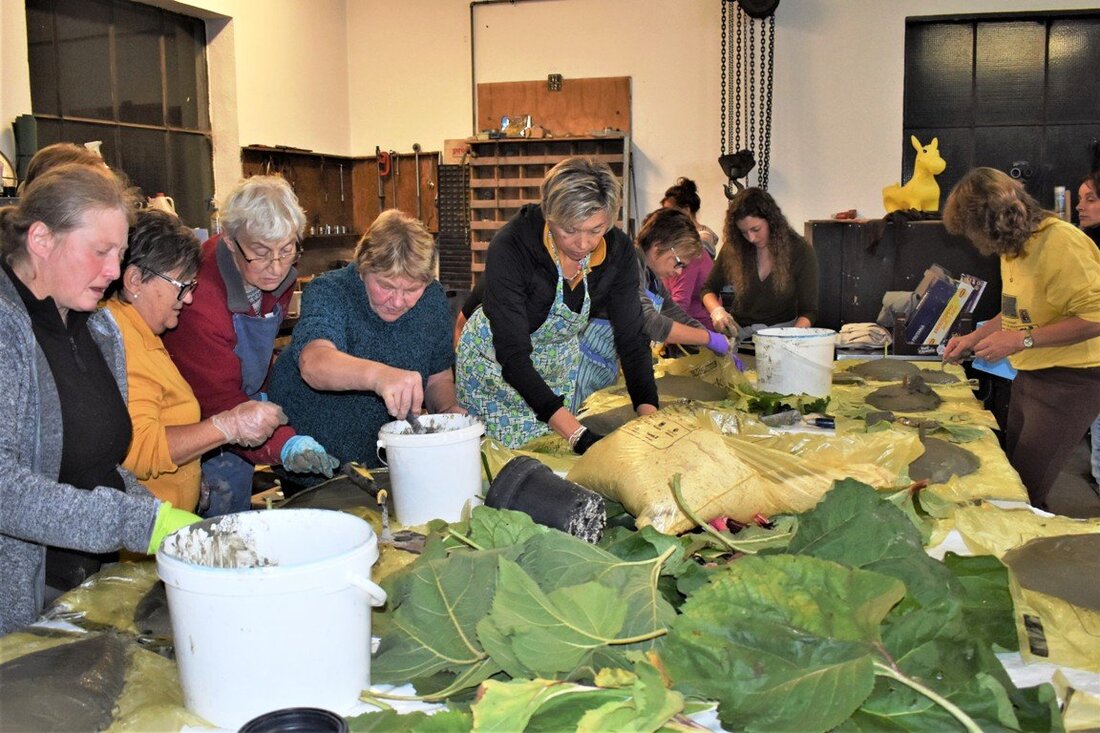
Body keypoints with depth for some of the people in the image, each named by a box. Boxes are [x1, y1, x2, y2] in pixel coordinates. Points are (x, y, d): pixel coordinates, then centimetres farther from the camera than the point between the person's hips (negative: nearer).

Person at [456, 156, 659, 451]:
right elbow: (513, 355, -37)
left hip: (561, 357, 4)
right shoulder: (510, 248, -34)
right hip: (496, 358, -3)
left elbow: (632, 339, -16)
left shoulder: (617, 251, -20)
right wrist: (579, 435, -45)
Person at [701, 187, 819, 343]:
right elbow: (708, 289, 12)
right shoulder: (733, 248, -1)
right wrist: (717, 311, -10)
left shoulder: (800, 251, -5)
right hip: (739, 334, 2)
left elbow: (808, 311, -3)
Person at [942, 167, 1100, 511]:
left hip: (1068, 381, -9)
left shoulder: (1061, 241, -21)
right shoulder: (1015, 247, 7)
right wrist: (974, 337, 13)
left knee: (1024, 495, -6)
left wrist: (1022, 340, -25)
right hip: (1029, 376, 9)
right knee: (1013, 475, 14)